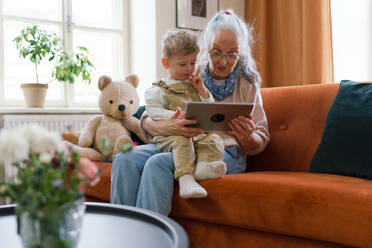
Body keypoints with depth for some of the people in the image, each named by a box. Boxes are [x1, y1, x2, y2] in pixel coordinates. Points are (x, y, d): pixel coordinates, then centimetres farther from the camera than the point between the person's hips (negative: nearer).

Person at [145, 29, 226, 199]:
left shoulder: (194, 86, 26)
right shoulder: (158, 90, 11)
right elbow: (154, 112, -5)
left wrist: (203, 91, 10)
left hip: (198, 135, 4)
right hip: (170, 135, -4)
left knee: (213, 139, -24)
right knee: (182, 140, -35)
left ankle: (204, 166, -49)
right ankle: (185, 178, -47)